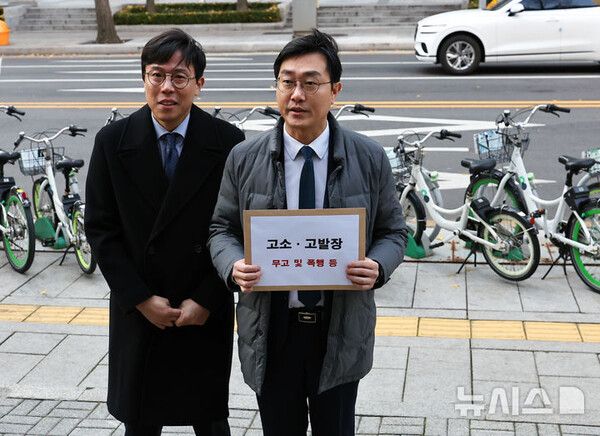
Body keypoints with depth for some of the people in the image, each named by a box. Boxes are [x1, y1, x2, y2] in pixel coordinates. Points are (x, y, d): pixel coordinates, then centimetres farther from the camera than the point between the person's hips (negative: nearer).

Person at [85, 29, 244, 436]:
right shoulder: (113, 142, -5)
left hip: (208, 312, -1)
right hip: (137, 311, 1)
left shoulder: (228, 142, -9)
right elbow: (100, 229, -3)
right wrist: (141, 299, -9)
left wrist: (206, 300, -10)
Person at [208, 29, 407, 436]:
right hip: (271, 330, 1)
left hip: (340, 330, 0)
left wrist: (377, 267, -19)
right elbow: (222, 229, 4)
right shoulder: (243, 158, -4)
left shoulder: (370, 158, -4)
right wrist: (234, 266, -18)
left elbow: (393, 231, 3)